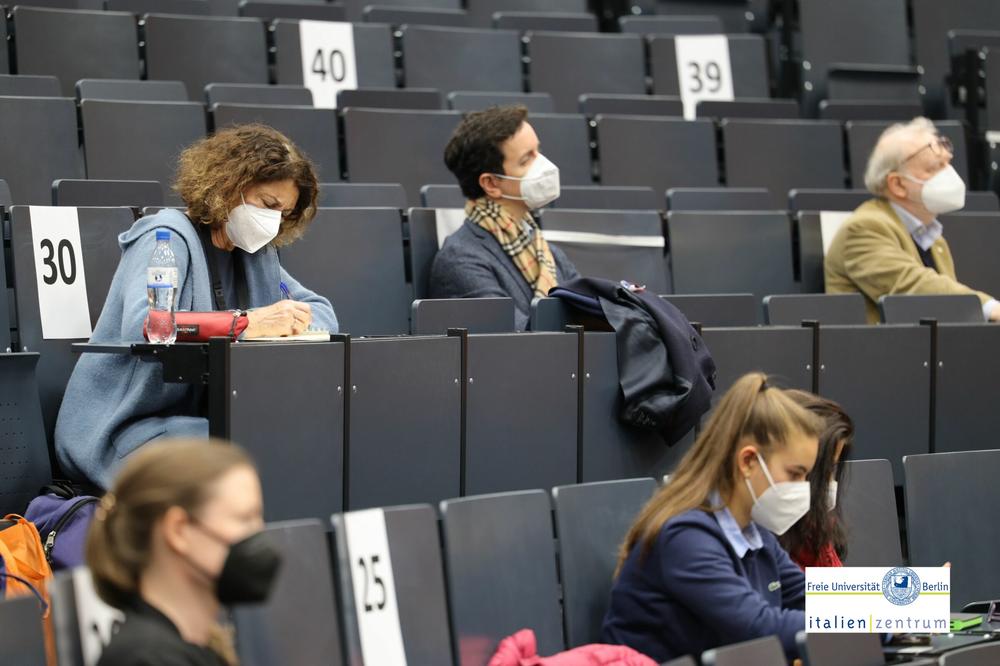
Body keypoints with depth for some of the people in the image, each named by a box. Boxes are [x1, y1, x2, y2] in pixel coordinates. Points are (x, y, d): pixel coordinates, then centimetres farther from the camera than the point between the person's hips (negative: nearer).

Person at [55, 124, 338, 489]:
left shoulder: (253, 254, 15)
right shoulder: (168, 236, -9)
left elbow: (322, 311, 17)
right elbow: (141, 326, -27)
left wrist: (292, 322, -9)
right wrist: (248, 323, -35)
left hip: (199, 419, 8)